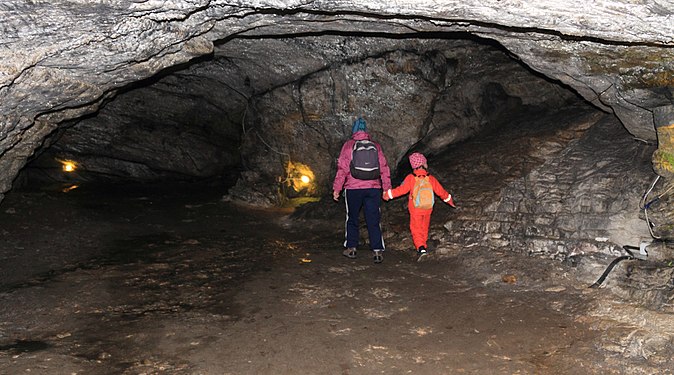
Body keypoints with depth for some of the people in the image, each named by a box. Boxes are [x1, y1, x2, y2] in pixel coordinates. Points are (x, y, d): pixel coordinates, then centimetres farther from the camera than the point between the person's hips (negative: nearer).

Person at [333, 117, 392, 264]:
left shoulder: (349, 145, -2)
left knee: (352, 219, 14)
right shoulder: (376, 146, 6)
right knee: (373, 221, 4)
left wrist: (336, 189, 0)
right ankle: (378, 251, -3)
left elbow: (342, 169, -5)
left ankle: (351, 248, 20)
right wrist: (387, 188, 11)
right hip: (373, 188, 2)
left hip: (353, 189, -2)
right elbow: (384, 168, 5)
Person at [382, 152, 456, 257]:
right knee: (424, 227, 20)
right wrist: (449, 200, 19)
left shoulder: (410, 178, -13)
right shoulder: (431, 179, -5)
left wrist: (388, 194, -1)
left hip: (415, 210, -3)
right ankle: (423, 245, 30)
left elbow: (402, 189, -12)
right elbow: (440, 191, 3)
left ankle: (421, 247, -13)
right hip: (428, 209, 3)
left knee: (416, 228, 3)